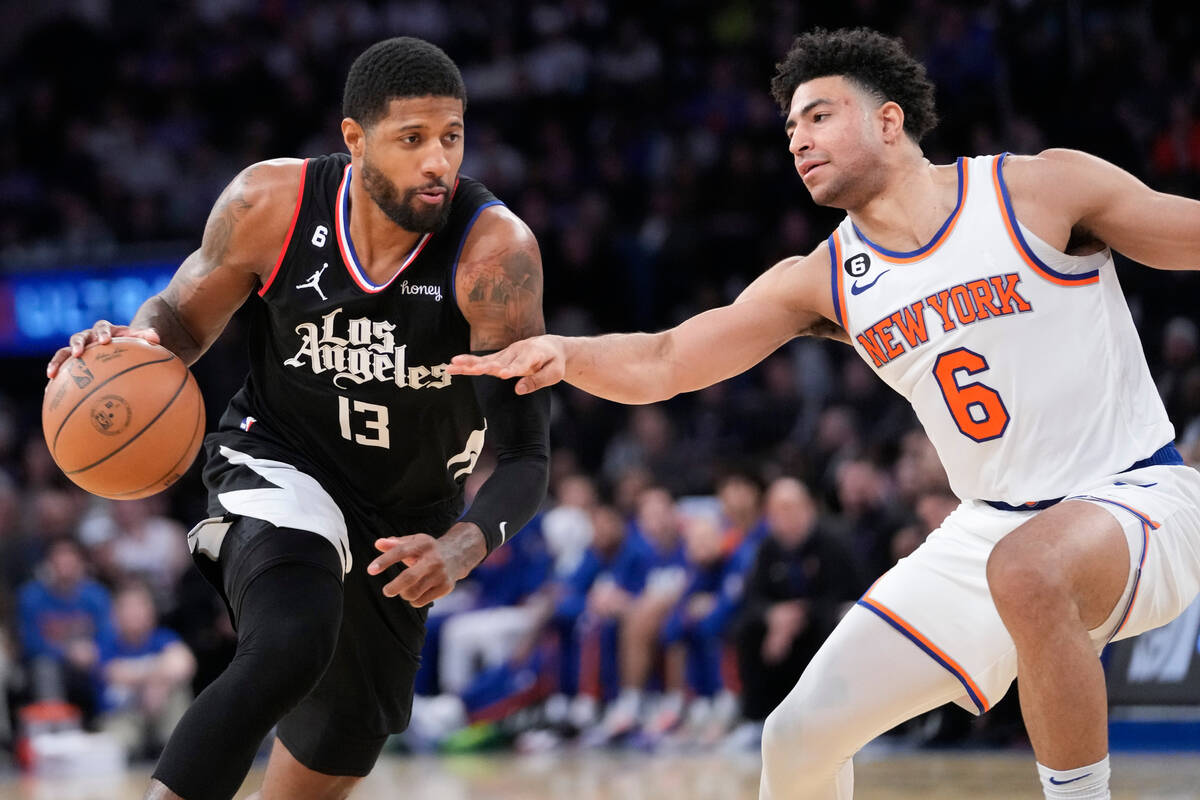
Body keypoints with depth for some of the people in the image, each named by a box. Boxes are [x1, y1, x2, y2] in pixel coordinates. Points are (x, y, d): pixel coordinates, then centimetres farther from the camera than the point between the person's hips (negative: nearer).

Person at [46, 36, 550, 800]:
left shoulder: (494, 249, -28)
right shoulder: (273, 204, -22)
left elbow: (524, 455, -29)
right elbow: (184, 314, -2)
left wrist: (464, 547, -49)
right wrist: (133, 345, -26)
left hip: (408, 514, 2)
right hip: (279, 463, -2)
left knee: (349, 735, 18)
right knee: (287, 650, -34)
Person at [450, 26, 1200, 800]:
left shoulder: (1045, 190, -8)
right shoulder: (822, 282, 4)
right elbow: (659, 364, 1)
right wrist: (562, 353, -18)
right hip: (992, 524, 5)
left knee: (1026, 569, -41)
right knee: (800, 736, -1)